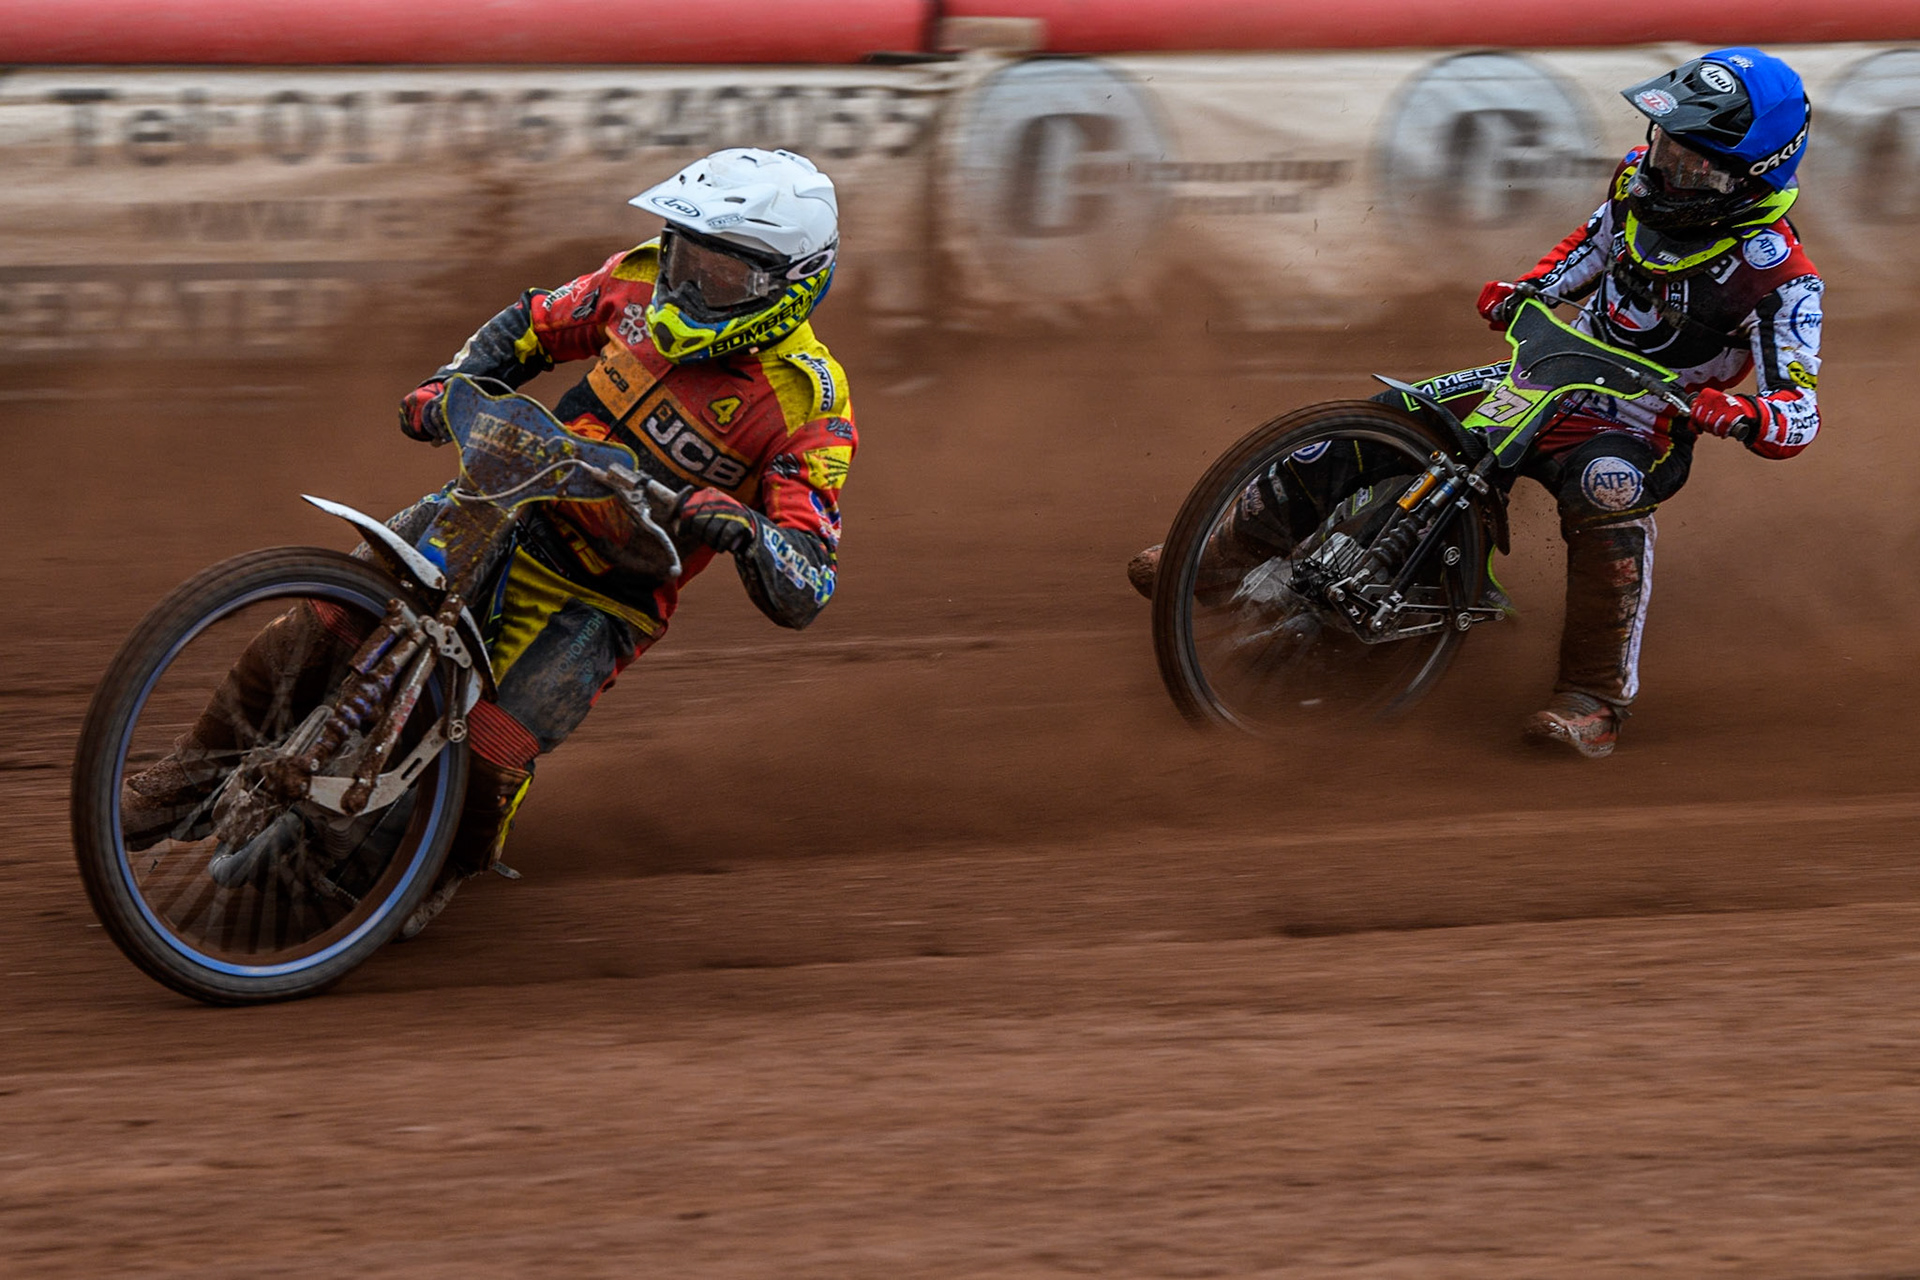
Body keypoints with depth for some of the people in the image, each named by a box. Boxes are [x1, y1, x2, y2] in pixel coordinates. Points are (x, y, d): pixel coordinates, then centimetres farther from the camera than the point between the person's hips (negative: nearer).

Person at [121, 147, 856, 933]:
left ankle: (446, 868, 12)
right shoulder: (648, 279, -5)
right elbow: (535, 325, 14)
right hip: (509, 504, 4)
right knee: (324, 618, -7)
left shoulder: (809, 406, -19)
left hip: (603, 598, -4)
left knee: (492, 752, -22)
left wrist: (742, 529, -42)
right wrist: (448, 386, -3)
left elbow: (804, 593, -22)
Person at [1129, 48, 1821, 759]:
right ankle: (1235, 547, 11)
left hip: (1636, 428, -6)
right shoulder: (1644, 178, -3)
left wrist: (1733, 412, -44)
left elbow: (1799, 420, -23)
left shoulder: (1779, 278, -22)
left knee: (1609, 491, -41)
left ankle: (1594, 698, -32)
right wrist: (1525, 290, 3)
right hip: (1546, 375, 6)